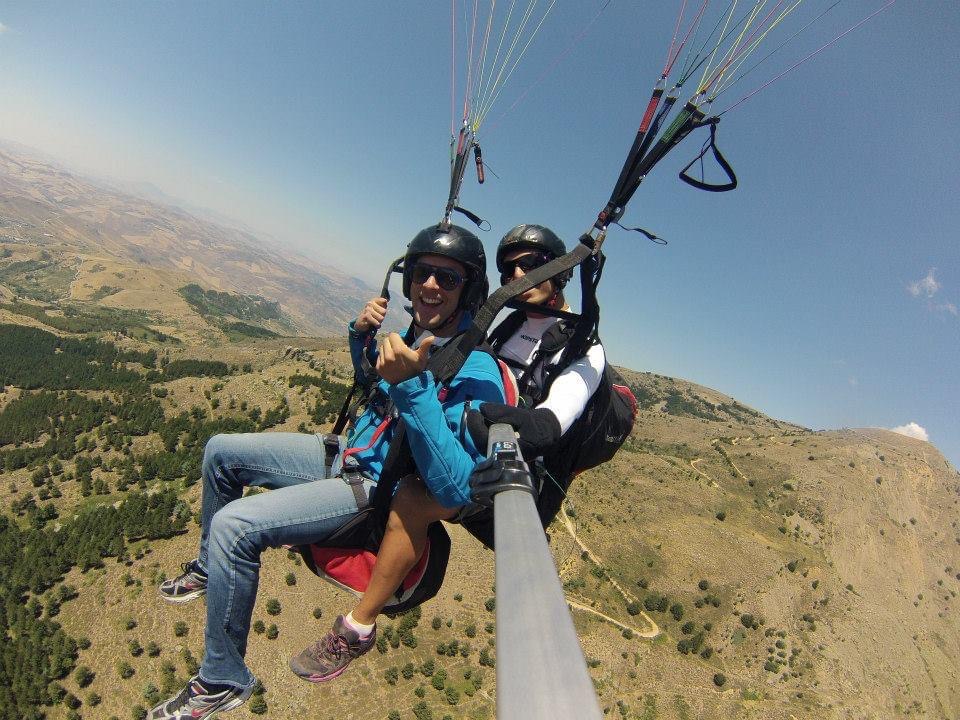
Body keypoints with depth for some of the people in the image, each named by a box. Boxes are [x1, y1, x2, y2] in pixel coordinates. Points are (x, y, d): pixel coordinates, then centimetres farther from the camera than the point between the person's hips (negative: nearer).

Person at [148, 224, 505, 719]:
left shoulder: (475, 373, -26)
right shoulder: (417, 332, -2)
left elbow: (456, 490, -37)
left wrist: (413, 386, -43)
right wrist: (361, 333, -3)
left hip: (376, 489, -8)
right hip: (347, 453, 9)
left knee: (233, 525, -25)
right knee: (220, 452, 16)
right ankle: (210, 569, 40)